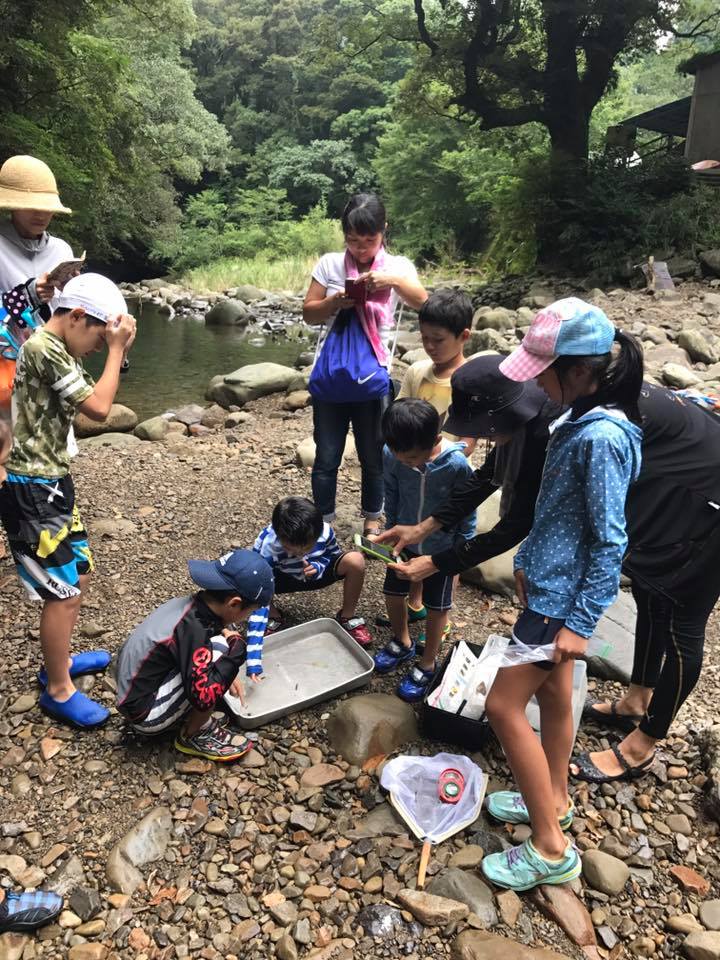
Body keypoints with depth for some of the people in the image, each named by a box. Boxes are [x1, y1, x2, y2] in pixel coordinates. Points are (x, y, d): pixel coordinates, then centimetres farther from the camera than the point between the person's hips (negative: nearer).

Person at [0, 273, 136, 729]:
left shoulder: (56, 350, 13)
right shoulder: (44, 350, -18)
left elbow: (93, 401, 14)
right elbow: (99, 408, -21)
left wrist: (114, 351, 3)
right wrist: (116, 349, -12)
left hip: (50, 484, 10)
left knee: (78, 574, 19)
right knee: (64, 592, -3)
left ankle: (59, 660, 37)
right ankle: (59, 691, 13)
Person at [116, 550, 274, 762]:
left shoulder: (190, 604, -5)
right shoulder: (191, 628, -29)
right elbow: (205, 697, -31)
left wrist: (230, 674, 10)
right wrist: (237, 648, -22)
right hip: (146, 716, -9)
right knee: (218, 650, -21)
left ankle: (193, 716, 8)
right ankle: (192, 737, -3)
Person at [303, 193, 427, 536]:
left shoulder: (397, 266, 0)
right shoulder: (330, 264, 2)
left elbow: (424, 304, -13)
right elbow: (308, 313, 4)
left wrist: (395, 281, -28)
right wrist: (335, 302, -15)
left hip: (373, 376, 0)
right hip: (329, 376, 1)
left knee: (373, 456, 11)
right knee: (326, 456, 6)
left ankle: (372, 521, 29)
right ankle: (323, 524, 20)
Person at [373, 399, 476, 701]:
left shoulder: (457, 465, -31)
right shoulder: (391, 454, -23)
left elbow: (467, 512, -15)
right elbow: (391, 494, -3)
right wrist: (392, 527, 8)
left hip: (441, 547, -3)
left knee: (436, 607, 14)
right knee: (393, 593, 20)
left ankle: (428, 663, 36)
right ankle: (402, 643, 48)